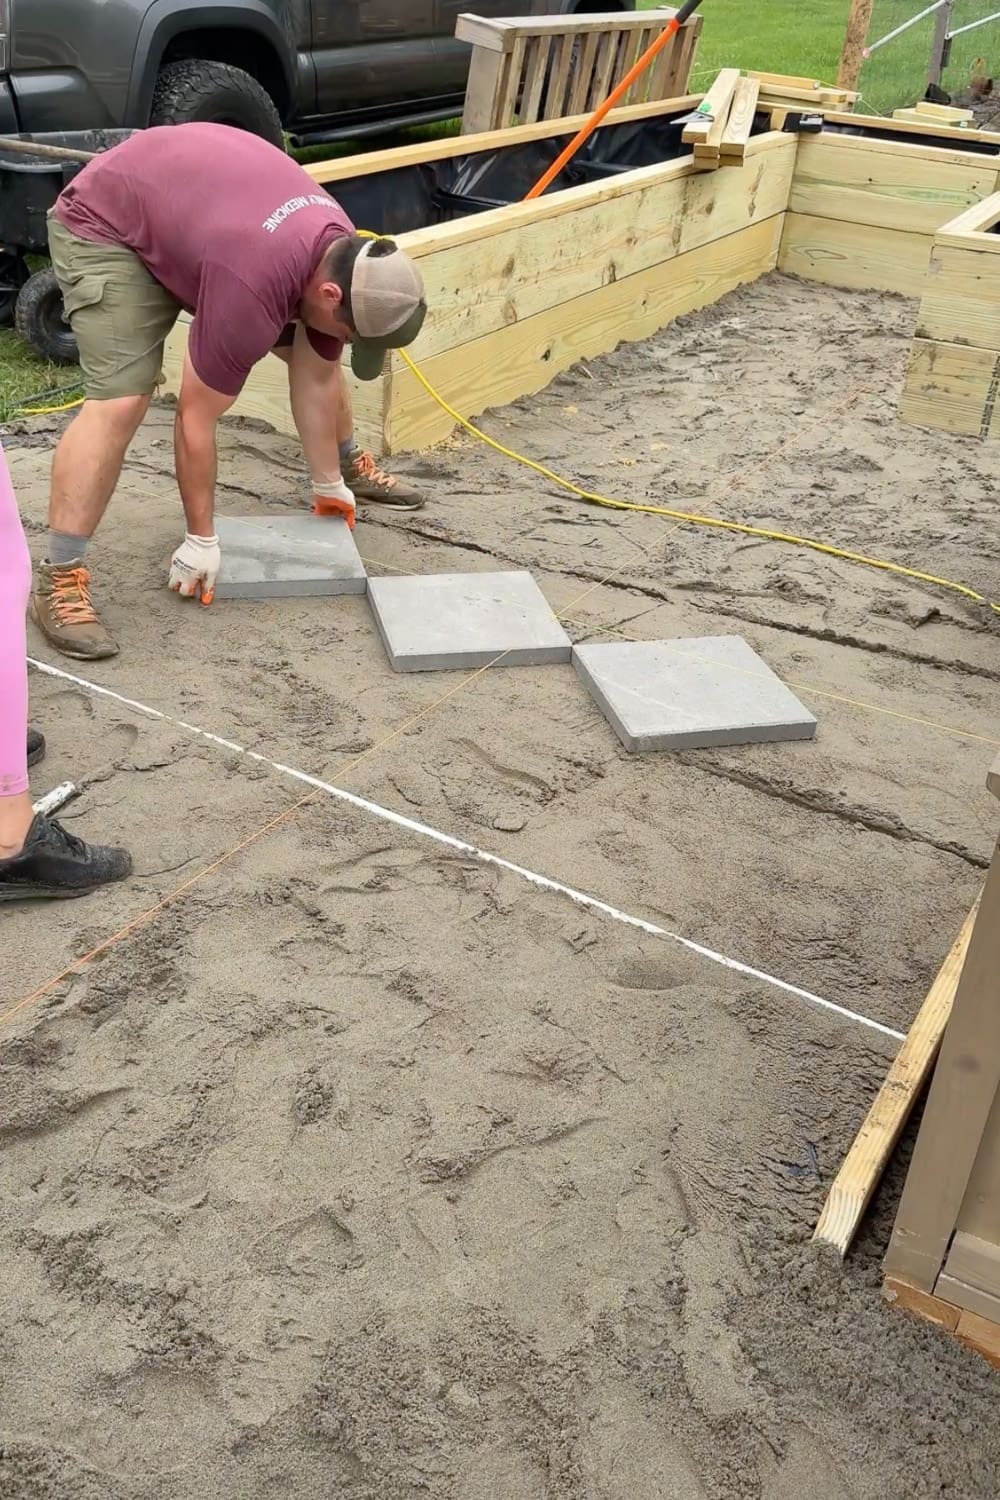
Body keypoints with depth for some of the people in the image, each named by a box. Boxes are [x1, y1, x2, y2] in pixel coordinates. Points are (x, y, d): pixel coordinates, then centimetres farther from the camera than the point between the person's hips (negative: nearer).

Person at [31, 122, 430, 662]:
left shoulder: (346, 257, -14)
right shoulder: (252, 292, -38)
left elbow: (316, 379, 0)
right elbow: (195, 420, -29)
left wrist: (329, 485, 7)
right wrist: (201, 540, -20)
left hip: (192, 201, 8)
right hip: (108, 225, -8)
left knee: (308, 354, 9)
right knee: (120, 401, -25)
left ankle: (351, 466, 35)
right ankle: (58, 580, -22)